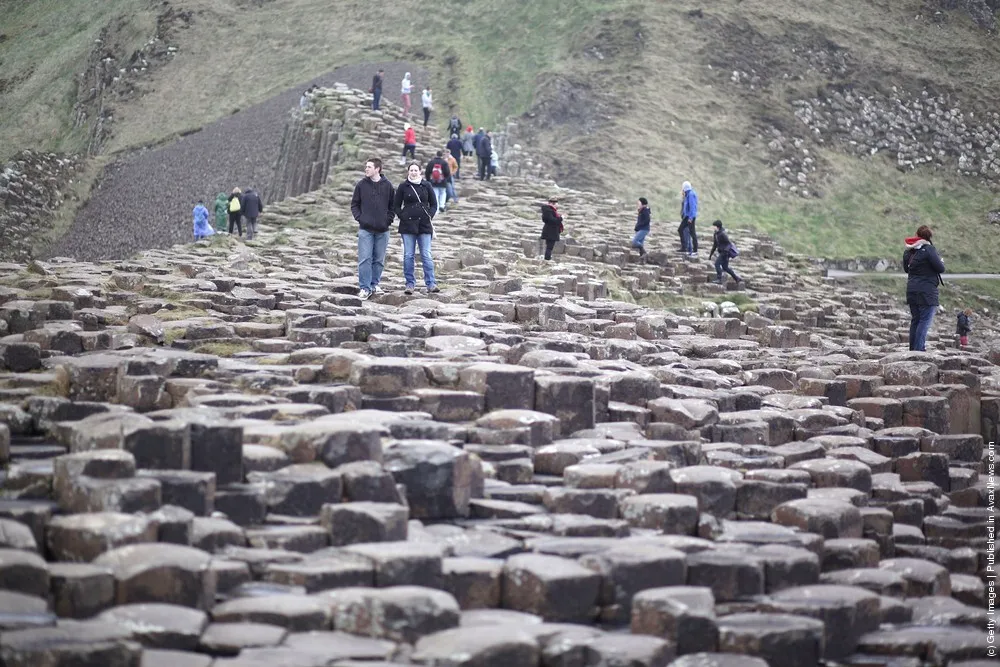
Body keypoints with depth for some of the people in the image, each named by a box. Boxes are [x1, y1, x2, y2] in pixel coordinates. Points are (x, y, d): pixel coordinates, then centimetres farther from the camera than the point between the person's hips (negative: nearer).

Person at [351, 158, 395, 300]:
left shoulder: (387, 185, 2)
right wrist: (359, 218, -5)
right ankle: (364, 288, -2)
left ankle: (374, 284, 22)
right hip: (365, 229, -1)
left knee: (379, 260, 9)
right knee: (365, 259, -6)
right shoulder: (361, 184, 0)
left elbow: (393, 205, 9)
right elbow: (354, 204, 6)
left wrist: (388, 220, -2)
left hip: (382, 230, 1)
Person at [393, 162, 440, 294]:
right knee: (408, 255, 2)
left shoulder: (426, 186, 6)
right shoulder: (403, 187, 4)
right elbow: (396, 206, 8)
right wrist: (402, 216, -4)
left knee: (426, 255, -2)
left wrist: (430, 216, -1)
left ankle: (431, 283, -1)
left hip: (424, 225, 0)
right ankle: (410, 283, 9)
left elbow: (434, 204, 12)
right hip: (408, 225, 0)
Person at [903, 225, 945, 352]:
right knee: (925, 321, -5)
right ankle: (919, 349, -11)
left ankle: (913, 348, 16)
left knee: (915, 320, 14)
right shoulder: (929, 249, -12)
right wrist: (941, 262, 9)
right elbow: (941, 268, -11)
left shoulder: (908, 251, 9)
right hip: (927, 291, -7)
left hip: (912, 290, 7)